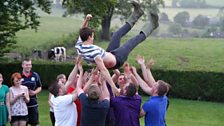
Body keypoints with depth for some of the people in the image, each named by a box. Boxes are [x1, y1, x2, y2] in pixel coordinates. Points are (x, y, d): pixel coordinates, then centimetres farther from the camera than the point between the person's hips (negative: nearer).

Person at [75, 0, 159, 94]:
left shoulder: (78, 46, -18)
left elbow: (82, 34, 5)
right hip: (116, 60, -8)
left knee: (117, 34, 19)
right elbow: (103, 70, -46)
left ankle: (137, 14, 36)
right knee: (132, 41, 9)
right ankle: (152, 25, 30)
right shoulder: (94, 51, -42)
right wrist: (113, 86, -48)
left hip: (108, 54, 8)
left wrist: (86, 21, -4)